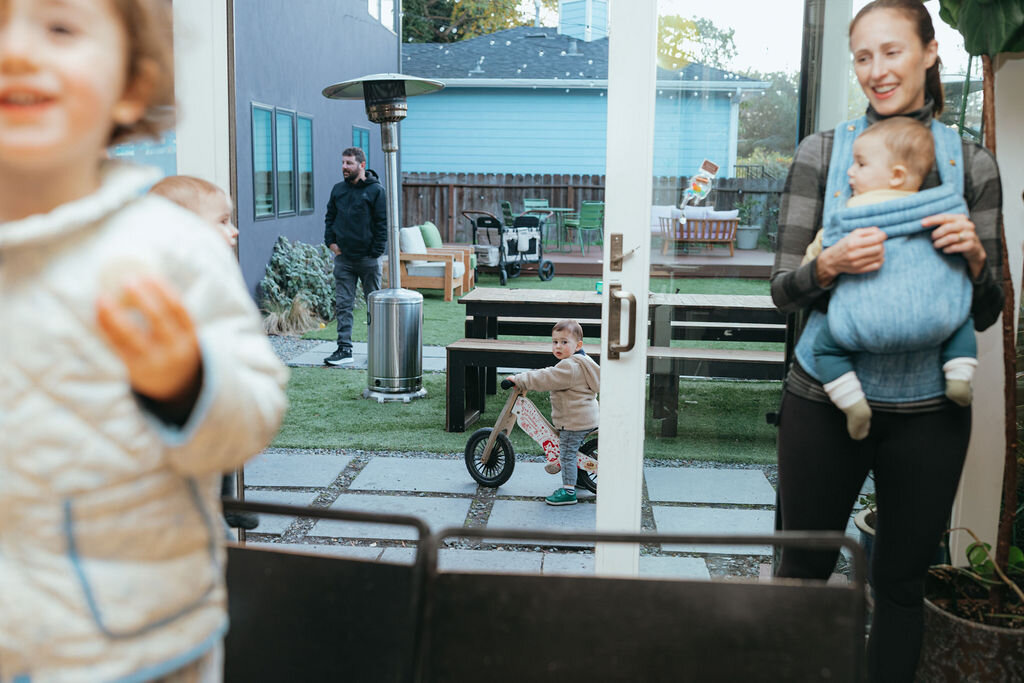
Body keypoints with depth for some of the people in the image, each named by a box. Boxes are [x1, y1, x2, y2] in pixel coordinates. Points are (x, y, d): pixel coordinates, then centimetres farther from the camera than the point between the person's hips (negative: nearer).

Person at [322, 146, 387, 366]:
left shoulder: (376, 191, -6)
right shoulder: (338, 190, 9)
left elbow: (383, 224, -7)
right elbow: (330, 217, 18)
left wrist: (376, 252, -12)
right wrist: (331, 241, 4)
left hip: (368, 258, -4)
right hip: (343, 258, 4)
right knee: (343, 305, 1)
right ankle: (344, 350, 3)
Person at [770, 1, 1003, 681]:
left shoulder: (972, 164, 5)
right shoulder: (821, 153, 1)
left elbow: (985, 313, 8)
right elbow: (784, 290, 0)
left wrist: (975, 258, -13)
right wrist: (830, 266, -20)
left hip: (928, 410, 1)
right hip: (826, 399, -1)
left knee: (902, 581, 13)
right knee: (804, 570, 12)